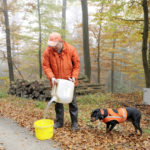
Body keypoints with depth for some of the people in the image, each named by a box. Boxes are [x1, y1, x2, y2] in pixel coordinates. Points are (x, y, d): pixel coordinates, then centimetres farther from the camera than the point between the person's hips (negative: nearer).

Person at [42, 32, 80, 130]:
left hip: (69, 82, -1)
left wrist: (74, 76, -13)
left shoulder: (71, 49, -12)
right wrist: (51, 77, -19)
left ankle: (74, 122, 21)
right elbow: (46, 66, -5)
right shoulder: (48, 51, -11)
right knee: (58, 102, 12)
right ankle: (59, 122, 28)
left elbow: (77, 64, -4)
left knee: (72, 102, 7)